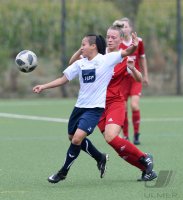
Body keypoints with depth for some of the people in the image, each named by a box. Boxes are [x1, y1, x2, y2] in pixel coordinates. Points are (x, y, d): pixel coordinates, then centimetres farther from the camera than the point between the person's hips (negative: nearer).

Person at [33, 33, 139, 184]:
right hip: (80, 106, 7)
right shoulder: (80, 64, 8)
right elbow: (63, 79, 12)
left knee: (77, 138, -18)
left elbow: (127, 52, -11)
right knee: (73, 137, 16)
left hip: (95, 108, -7)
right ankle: (100, 158, 36)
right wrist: (43, 87, 5)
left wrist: (134, 46, -33)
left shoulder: (107, 59, -6)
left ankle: (63, 172, -2)